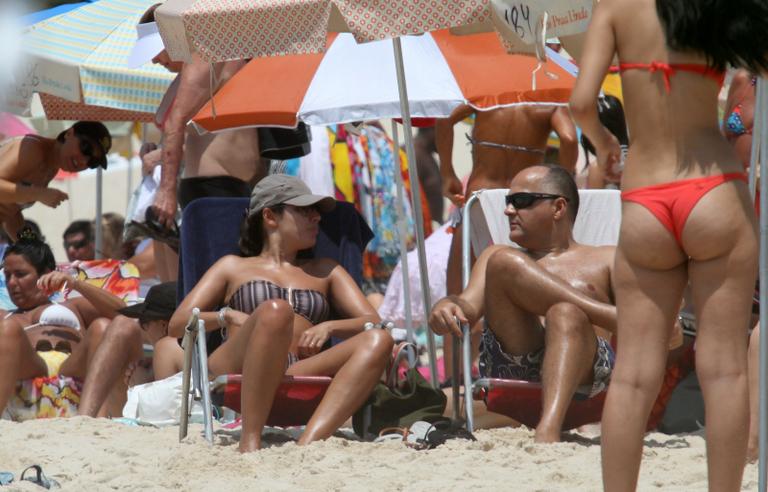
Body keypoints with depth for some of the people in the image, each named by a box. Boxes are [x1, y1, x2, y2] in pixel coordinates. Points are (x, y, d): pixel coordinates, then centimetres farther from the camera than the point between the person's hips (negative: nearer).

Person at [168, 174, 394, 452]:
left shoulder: (325, 271, 36)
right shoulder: (233, 267, 30)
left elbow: (373, 323, 21)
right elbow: (177, 325, 19)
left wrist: (328, 327, 0)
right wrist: (228, 316, -1)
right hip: (236, 376, -3)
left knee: (379, 341, -26)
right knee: (275, 310, -34)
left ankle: (307, 446, -46)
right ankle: (250, 443, -41)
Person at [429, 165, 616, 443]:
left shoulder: (606, 260, 28)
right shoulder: (496, 257, 35)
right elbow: (470, 307, 16)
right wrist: (448, 306, -9)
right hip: (511, 366, 2)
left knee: (567, 314, -38)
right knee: (504, 262, -18)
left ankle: (548, 431, -58)